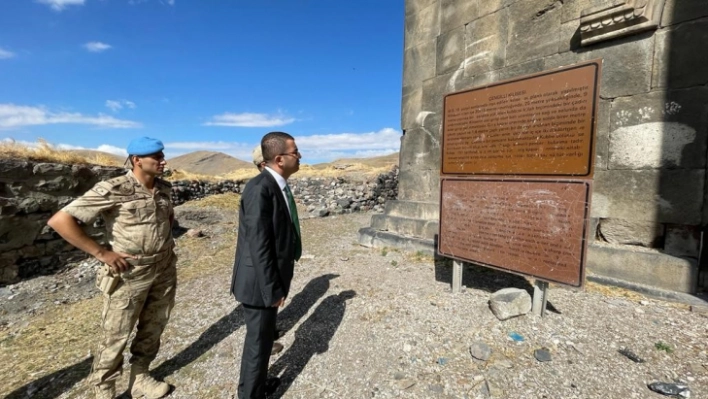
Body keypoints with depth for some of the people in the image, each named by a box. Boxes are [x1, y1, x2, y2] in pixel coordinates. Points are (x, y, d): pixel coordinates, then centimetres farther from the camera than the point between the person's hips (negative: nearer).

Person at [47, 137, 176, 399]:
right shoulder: (113, 190, -17)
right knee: (116, 336, 12)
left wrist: (165, 239, 9)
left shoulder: (164, 189, 1)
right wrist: (101, 253, -17)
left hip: (164, 271, 5)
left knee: (153, 329, 17)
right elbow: (60, 221, -17)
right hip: (129, 275, -5)